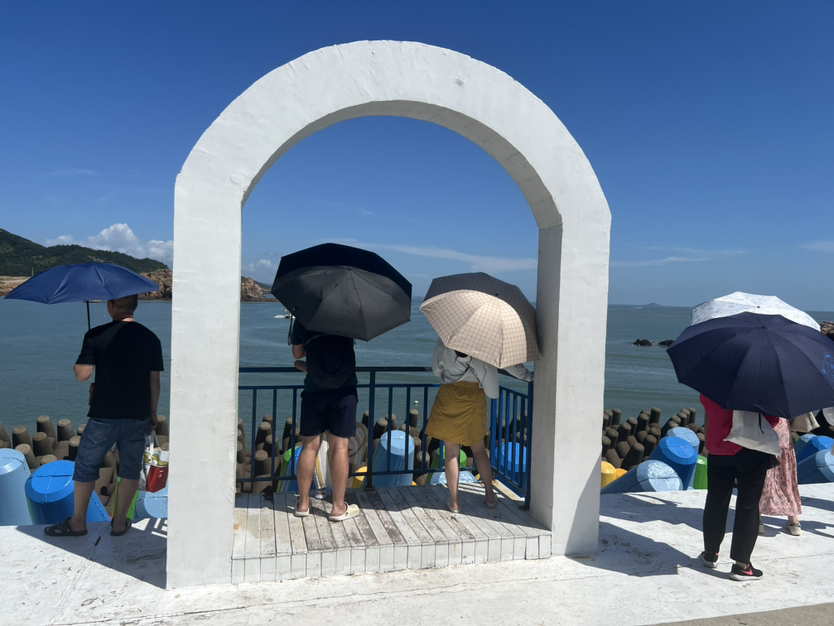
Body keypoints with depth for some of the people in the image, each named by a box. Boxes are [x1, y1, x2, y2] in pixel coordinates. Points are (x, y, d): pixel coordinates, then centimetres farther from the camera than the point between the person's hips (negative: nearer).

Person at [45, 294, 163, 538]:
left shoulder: (96, 335, -9)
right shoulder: (151, 338, -2)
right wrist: (152, 413, 12)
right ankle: (120, 522, 21)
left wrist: (76, 362, 14)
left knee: (86, 466, 15)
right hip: (138, 416, 2)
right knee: (130, 469, 13)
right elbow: (154, 381, 2)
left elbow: (82, 374, -9)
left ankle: (78, 522, 25)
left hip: (104, 416, -2)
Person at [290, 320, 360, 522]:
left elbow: (297, 354, 12)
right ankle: (339, 507, 7)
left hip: (313, 390, 1)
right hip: (344, 388, -1)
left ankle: (303, 503, 19)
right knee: (340, 446, 2)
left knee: (309, 446, 10)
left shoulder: (302, 319, 1)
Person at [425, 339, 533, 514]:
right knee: (479, 449, 17)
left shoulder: (444, 343, -6)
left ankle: (454, 502, 12)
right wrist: (528, 375, 13)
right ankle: (490, 496, 25)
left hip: (450, 396, -1)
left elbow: (436, 370, 4)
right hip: (475, 397, 1)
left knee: (452, 452, 7)